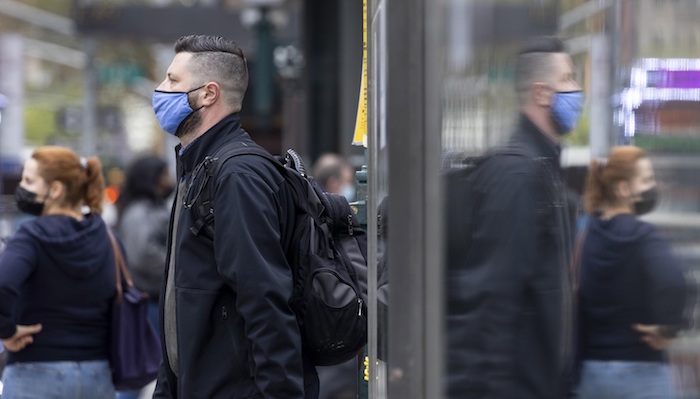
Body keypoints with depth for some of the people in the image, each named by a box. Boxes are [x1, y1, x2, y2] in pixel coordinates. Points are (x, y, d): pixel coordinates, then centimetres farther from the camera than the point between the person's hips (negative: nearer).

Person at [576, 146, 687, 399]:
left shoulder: (584, 235, 6)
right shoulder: (643, 236, -13)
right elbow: (671, 282, -30)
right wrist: (668, 327, -17)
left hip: (590, 371, 6)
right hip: (641, 372, -6)